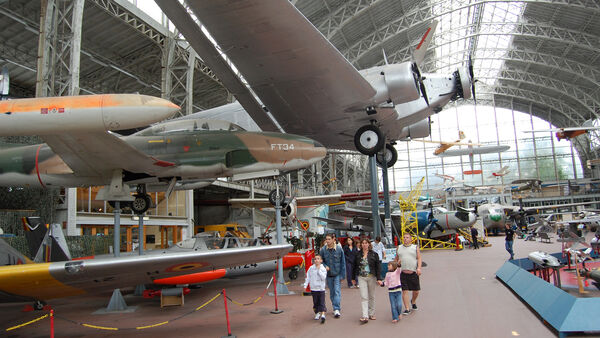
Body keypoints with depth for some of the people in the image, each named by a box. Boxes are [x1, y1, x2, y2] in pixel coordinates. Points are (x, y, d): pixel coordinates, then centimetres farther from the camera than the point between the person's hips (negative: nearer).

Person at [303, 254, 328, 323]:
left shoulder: (323, 269, -2)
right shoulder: (311, 268, 2)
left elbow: (323, 277, -13)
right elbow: (308, 277, 6)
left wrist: (319, 270, -14)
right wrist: (305, 285, -1)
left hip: (321, 288, -2)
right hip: (313, 288, 2)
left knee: (322, 302, -7)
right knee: (315, 302, 10)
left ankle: (323, 314, -11)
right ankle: (317, 313, 25)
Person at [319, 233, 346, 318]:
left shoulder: (339, 249, -8)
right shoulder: (323, 250, -5)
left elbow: (343, 263, -2)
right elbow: (321, 261, 7)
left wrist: (342, 275, -5)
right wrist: (325, 266, -14)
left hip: (337, 274, -2)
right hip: (328, 274, 2)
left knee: (337, 291, -9)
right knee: (331, 292, 11)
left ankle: (337, 309, -7)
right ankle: (335, 308, 25)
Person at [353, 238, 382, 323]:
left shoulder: (374, 254, -2)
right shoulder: (358, 254, 3)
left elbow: (378, 267, -3)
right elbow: (354, 266, 8)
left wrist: (379, 278, -10)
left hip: (371, 277, 0)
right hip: (361, 277, 0)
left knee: (371, 296, 11)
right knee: (363, 297, -7)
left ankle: (371, 314, 24)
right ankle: (365, 316, -10)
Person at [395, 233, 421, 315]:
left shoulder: (415, 247, 7)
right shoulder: (399, 248, 13)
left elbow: (419, 258, 1)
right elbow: (396, 259, 20)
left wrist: (419, 268, -14)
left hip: (413, 273, 0)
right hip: (403, 273, 1)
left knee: (416, 291, 7)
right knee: (404, 291, -5)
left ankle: (413, 301, 37)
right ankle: (407, 309, 2)